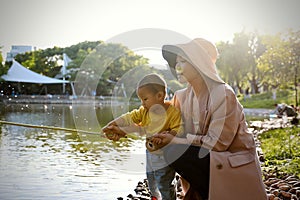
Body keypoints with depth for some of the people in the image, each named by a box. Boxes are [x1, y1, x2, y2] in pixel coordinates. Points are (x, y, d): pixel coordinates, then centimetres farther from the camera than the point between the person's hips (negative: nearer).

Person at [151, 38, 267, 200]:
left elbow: (217, 142, -21)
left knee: (173, 152, -20)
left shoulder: (223, 95, -20)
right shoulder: (185, 95, 2)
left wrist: (174, 140, -18)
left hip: (235, 163, -8)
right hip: (210, 156, 8)